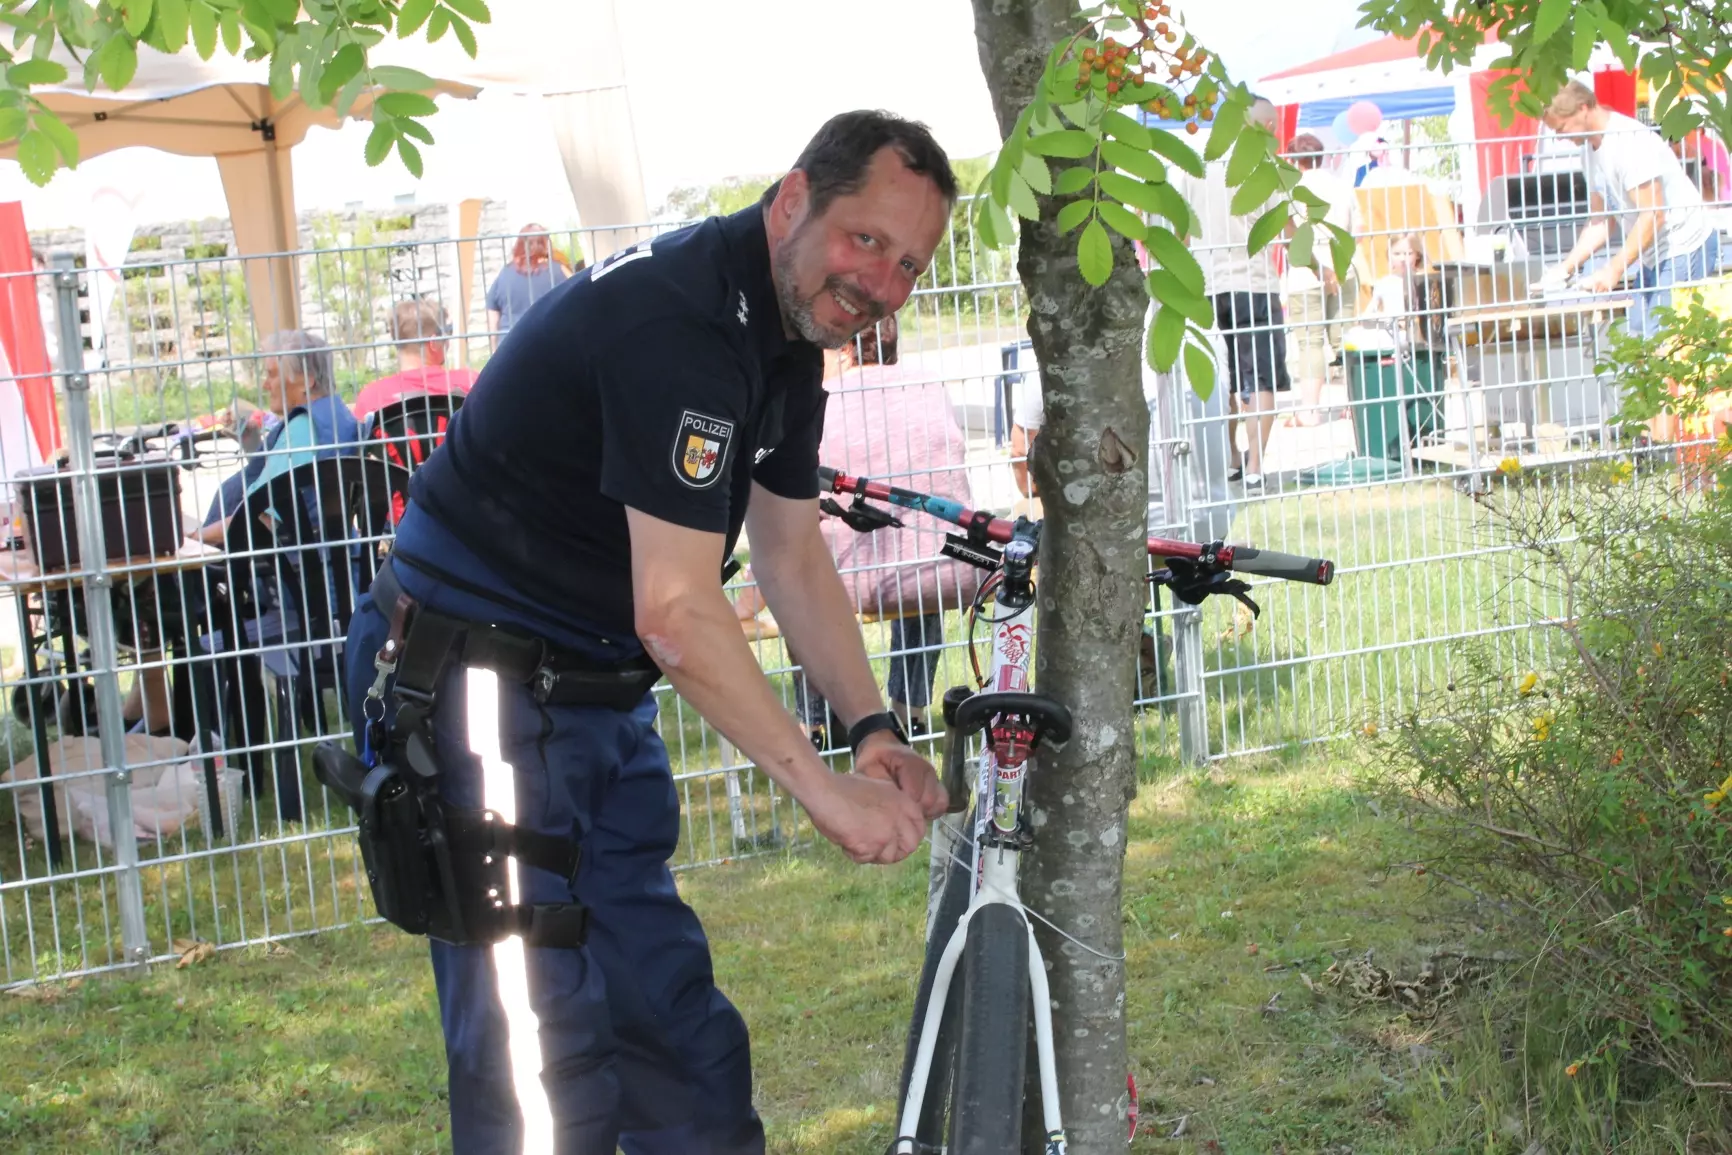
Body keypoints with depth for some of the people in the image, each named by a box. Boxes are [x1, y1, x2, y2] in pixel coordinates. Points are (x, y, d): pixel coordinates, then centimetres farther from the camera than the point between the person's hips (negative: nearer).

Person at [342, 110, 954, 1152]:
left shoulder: (789, 333, 7)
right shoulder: (676, 323, -25)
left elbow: (794, 558, 12)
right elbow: (677, 615, -28)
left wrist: (874, 730, 1)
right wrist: (826, 790, -22)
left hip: (600, 694, 10)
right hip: (479, 690, -10)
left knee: (675, 1028, 15)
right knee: (547, 1065, -9)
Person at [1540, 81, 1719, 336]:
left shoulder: (1630, 141, -21)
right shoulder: (1592, 150, 7)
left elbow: (1653, 215, -23)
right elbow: (1601, 222, 13)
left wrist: (1614, 270, -23)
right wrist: (1566, 268, 3)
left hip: (1685, 248, -9)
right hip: (1655, 254, 9)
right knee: (1637, 333, 6)